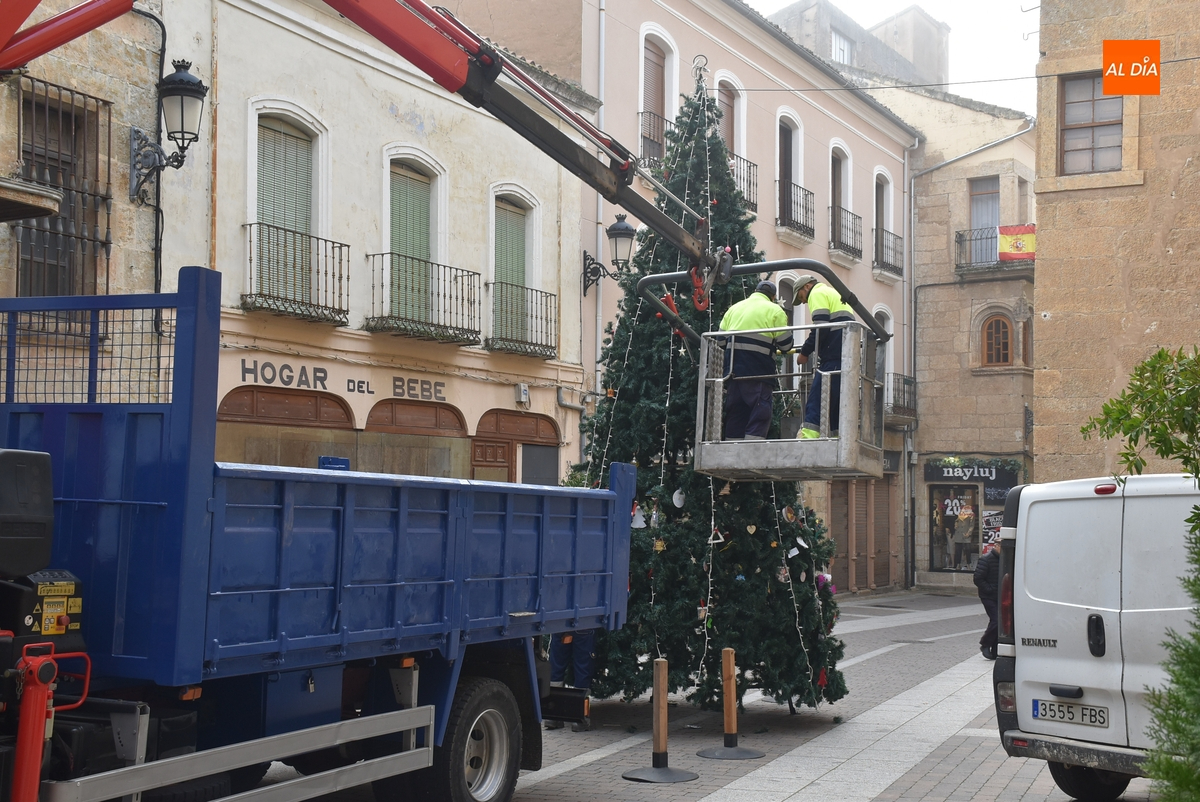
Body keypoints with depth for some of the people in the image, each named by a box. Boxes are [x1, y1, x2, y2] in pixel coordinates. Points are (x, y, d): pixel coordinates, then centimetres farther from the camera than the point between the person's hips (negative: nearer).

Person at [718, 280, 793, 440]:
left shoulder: (734, 308, 17)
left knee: (735, 414, 11)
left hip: (733, 371, 5)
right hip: (759, 372, -5)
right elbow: (785, 344, -1)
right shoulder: (774, 310, 1)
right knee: (759, 415, -4)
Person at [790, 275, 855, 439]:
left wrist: (804, 352, -5)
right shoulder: (835, 294, 32)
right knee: (835, 404, 9)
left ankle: (807, 441, -23)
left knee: (816, 402, -15)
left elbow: (821, 328, -12)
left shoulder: (818, 293, 3)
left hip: (833, 357, -10)